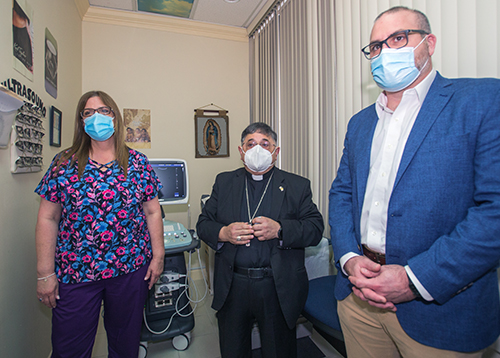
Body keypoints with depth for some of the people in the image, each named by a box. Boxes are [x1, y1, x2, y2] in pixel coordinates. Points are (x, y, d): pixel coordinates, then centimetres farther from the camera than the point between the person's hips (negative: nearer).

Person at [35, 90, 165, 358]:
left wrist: (158, 255, -1)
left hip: (131, 268, 0)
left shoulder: (138, 163, 0)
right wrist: (45, 273, -2)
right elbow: (47, 218, 0)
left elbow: (152, 212, 2)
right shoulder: (64, 163, -1)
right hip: (74, 273, 0)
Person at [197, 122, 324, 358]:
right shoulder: (224, 182, 7)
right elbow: (203, 224, 5)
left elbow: (316, 228, -6)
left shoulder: (297, 186, 1)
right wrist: (223, 233, -16)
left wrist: (279, 229, -22)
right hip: (232, 287, 2)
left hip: (278, 288, -1)